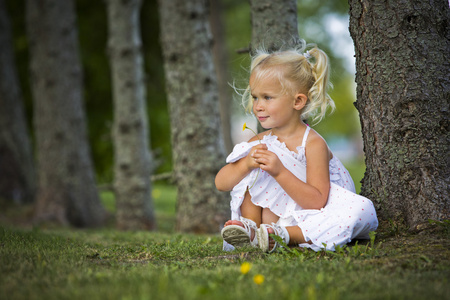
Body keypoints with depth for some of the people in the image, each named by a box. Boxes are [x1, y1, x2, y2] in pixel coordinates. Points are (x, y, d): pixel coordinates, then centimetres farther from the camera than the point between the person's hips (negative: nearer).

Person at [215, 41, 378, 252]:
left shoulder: (313, 144, -15)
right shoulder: (259, 142, 2)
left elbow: (317, 201, -23)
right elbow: (221, 183, -3)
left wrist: (280, 172, -32)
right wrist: (247, 164, -23)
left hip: (308, 219, -3)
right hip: (271, 217, 3)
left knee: (362, 210, -31)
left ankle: (283, 235, -37)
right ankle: (251, 228, -18)